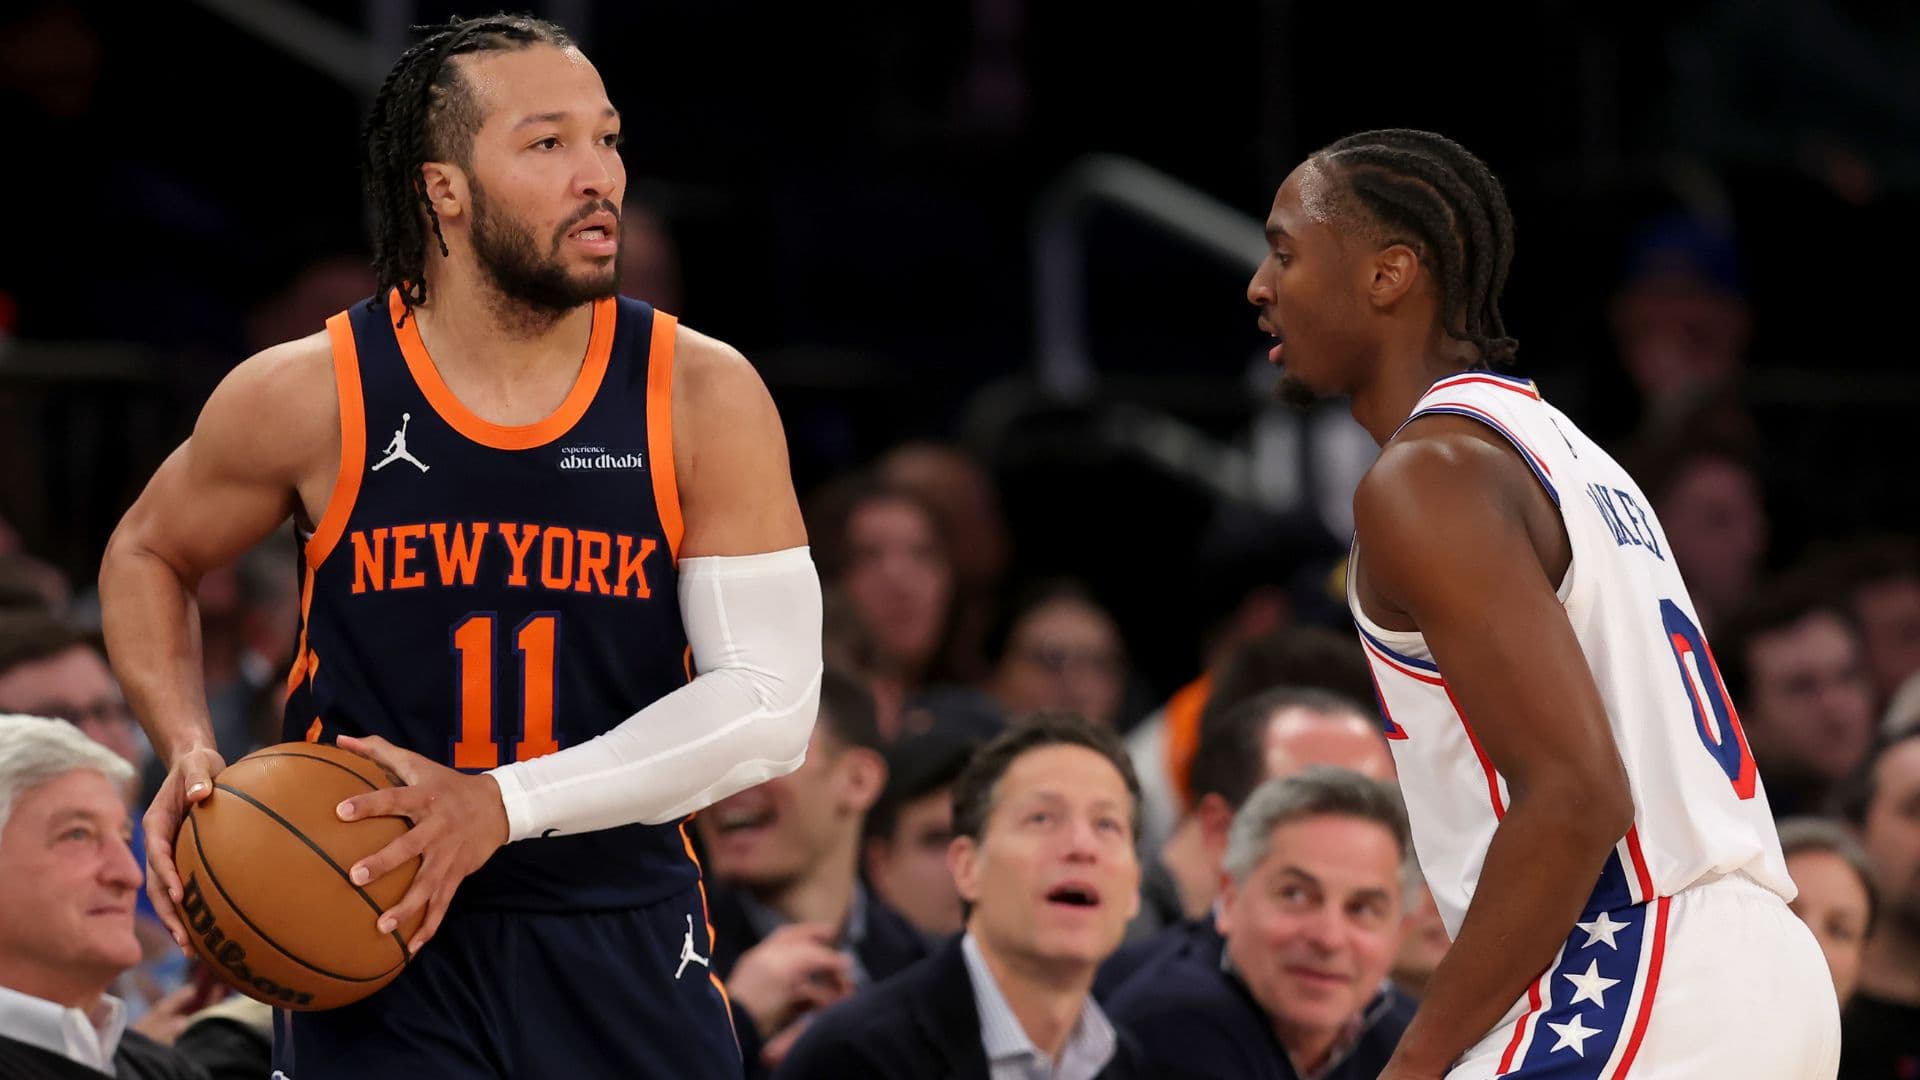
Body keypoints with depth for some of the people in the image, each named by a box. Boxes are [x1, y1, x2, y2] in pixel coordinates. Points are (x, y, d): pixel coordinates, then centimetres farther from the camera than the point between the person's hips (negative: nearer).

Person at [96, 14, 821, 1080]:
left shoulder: (702, 395, -5)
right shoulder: (309, 399, -5)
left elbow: (771, 705, -10)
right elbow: (145, 557, 14)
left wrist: (504, 805, -20)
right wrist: (189, 754, -5)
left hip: (626, 949, 1)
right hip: (375, 942, -1)